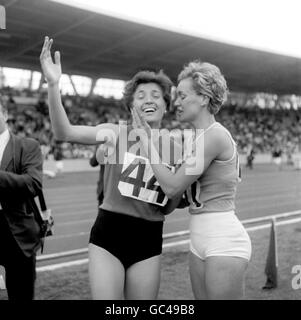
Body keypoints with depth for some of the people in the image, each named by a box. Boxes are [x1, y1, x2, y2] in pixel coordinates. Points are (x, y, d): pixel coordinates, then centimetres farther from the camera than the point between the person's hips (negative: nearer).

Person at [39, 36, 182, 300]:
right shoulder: (117, 133, -3)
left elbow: (167, 208, 9)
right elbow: (65, 133, -19)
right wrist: (53, 85, -31)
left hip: (148, 240, 3)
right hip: (108, 234, -2)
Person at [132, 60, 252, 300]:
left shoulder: (215, 135, -16)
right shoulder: (198, 137, 12)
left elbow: (173, 187, -18)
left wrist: (147, 140, -10)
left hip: (224, 242, -9)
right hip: (200, 242, 9)